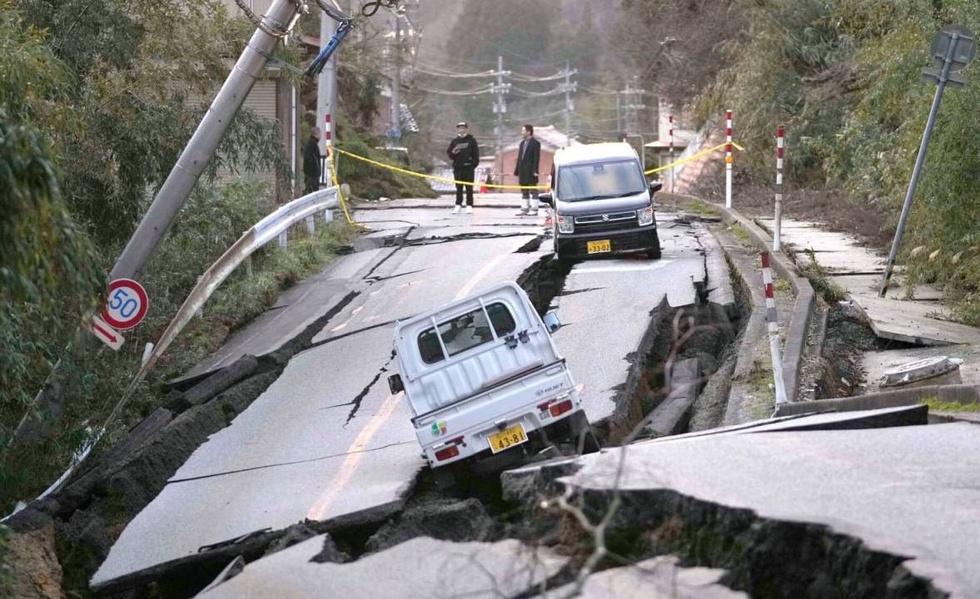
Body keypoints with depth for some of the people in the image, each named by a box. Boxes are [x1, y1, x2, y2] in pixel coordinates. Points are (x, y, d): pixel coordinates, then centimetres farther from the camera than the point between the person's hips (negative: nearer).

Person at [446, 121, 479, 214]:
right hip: (457, 168, 3)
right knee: (459, 188, 6)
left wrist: (474, 163, -9)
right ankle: (458, 205, 10)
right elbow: (448, 153, 13)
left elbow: (476, 153, 0)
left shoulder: (472, 140, 3)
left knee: (469, 188, 0)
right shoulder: (454, 141, 11)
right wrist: (453, 153, -9)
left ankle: (469, 205, 3)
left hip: (469, 168, -3)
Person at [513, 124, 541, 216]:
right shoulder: (522, 143, 17)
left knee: (533, 191, -3)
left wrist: (535, 171, -19)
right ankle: (524, 209, 15)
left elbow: (536, 158, -12)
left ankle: (534, 210, -2)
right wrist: (517, 170, 13)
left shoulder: (535, 143, -6)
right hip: (522, 172, 8)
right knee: (524, 192, 10)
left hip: (530, 172, -8)